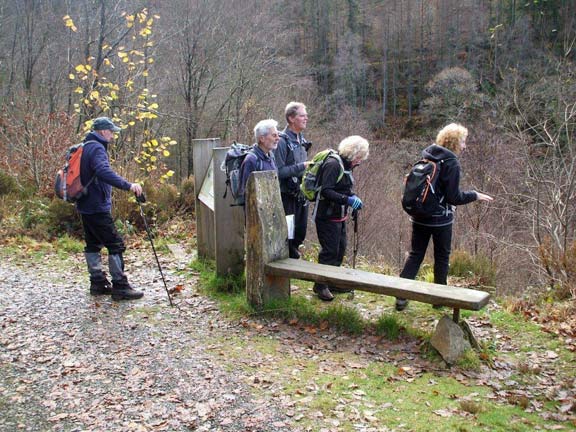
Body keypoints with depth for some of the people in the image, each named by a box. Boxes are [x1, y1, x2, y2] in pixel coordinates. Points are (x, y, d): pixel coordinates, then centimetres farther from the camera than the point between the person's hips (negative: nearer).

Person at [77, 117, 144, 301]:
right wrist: (128, 185, -42)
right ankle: (120, 287, -4)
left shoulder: (85, 147, 15)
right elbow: (104, 172, -35)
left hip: (86, 206, 11)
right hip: (97, 207, -10)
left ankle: (98, 283, 21)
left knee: (93, 244, 14)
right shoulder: (96, 148, -16)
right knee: (116, 245, -6)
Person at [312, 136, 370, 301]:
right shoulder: (333, 164, -19)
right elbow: (326, 191, -26)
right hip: (327, 217, -10)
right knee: (330, 251, -3)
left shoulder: (345, 165, 11)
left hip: (339, 216, 10)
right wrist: (347, 199, -32)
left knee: (340, 249, 15)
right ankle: (320, 286, 12)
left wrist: (352, 197, 3)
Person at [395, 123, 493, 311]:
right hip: (441, 220, -5)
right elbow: (454, 197, -17)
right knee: (442, 257, 11)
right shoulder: (451, 163, -16)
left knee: (415, 255, 10)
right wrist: (475, 195, -3)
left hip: (419, 217, 6)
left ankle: (401, 296, 5)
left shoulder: (426, 158, 5)